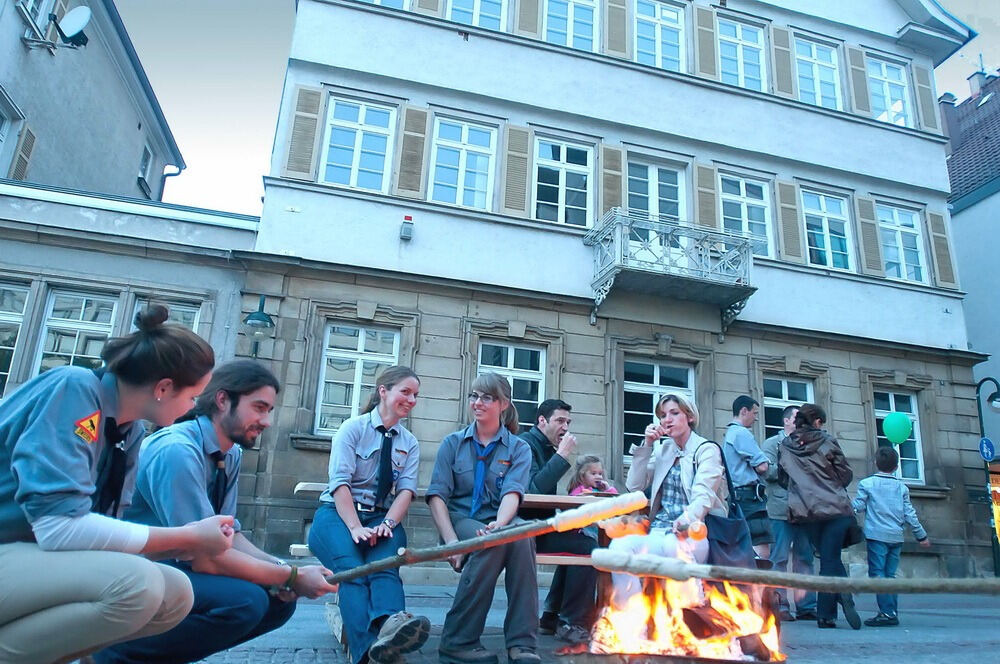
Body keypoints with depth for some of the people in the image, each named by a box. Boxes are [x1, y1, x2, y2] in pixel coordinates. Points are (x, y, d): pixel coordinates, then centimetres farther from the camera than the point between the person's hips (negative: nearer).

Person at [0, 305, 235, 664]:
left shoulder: (131, 430, 4)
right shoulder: (74, 389, -21)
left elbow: (100, 524, 3)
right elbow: (58, 526, -28)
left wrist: (191, 540, -4)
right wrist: (188, 536, -23)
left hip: (32, 555, 8)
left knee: (176, 593, -6)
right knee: (135, 584, -28)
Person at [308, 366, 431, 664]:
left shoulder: (409, 443, 15)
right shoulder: (353, 429, 2)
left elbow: (406, 488, 2)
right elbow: (340, 482, -10)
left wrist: (388, 523, -19)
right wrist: (355, 528, -24)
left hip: (382, 517, 3)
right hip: (338, 513, -2)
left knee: (385, 566, -32)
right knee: (352, 568, -35)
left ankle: (390, 623, -61)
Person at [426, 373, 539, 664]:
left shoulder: (518, 448, 8)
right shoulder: (453, 443, 9)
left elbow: (512, 493, -9)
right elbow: (437, 496, -1)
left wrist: (499, 523, -32)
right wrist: (451, 540, -18)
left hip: (497, 521, 1)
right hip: (460, 518, -1)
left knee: (521, 535, -34)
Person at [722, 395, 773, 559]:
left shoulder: (728, 434, 22)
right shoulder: (742, 433, -9)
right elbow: (762, 467, -13)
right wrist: (763, 466, 8)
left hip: (737, 495, 10)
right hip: (750, 495, -10)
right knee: (762, 552, -15)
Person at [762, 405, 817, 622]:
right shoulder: (772, 443, 6)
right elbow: (768, 471, -9)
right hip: (782, 511, -5)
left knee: (805, 558, 7)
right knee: (780, 559, -2)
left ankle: (806, 606, 13)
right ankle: (780, 606, 3)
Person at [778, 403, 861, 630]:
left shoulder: (784, 447, 5)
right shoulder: (827, 442, -3)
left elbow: (782, 480, 12)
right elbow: (846, 474, 2)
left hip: (806, 511, 2)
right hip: (835, 508, -2)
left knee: (828, 558, 12)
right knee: (830, 560, 0)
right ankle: (825, 614, -5)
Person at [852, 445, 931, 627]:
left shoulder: (866, 483, -1)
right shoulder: (902, 487, 11)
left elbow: (859, 506, -5)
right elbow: (909, 514, 10)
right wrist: (921, 535, 19)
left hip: (877, 535, -5)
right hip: (896, 536, 5)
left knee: (877, 573, -6)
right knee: (890, 575, 10)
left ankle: (887, 612, -14)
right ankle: (891, 612, 10)